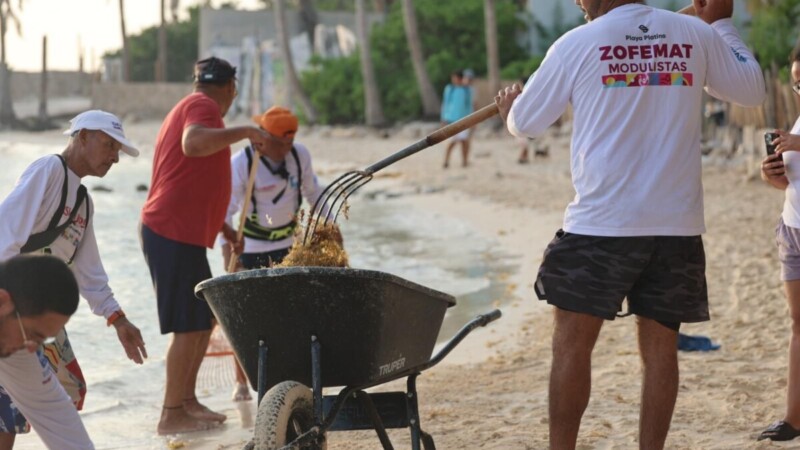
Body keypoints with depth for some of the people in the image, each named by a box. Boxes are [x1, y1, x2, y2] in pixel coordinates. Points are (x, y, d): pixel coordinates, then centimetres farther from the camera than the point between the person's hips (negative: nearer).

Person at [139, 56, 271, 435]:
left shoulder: (189, 107, 24)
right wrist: (244, 131, -23)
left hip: (182, 233, 10)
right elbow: (193, 144, -32)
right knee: (189, 326, -7)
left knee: (205, 317, 16)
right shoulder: (203, 105, -8)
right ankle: (172, 415, -3)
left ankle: (187, 400, 22)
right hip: (174, 234, -10)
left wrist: (223, 227, 28)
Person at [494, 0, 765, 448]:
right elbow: (753, 90, 17)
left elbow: (527, 122, 6)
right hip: (677, 224, 3)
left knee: (572, 344, 5)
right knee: (661, 346, 9)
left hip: (602, 224, -3)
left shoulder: (578, 43, -4)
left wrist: (509, 109, 30)